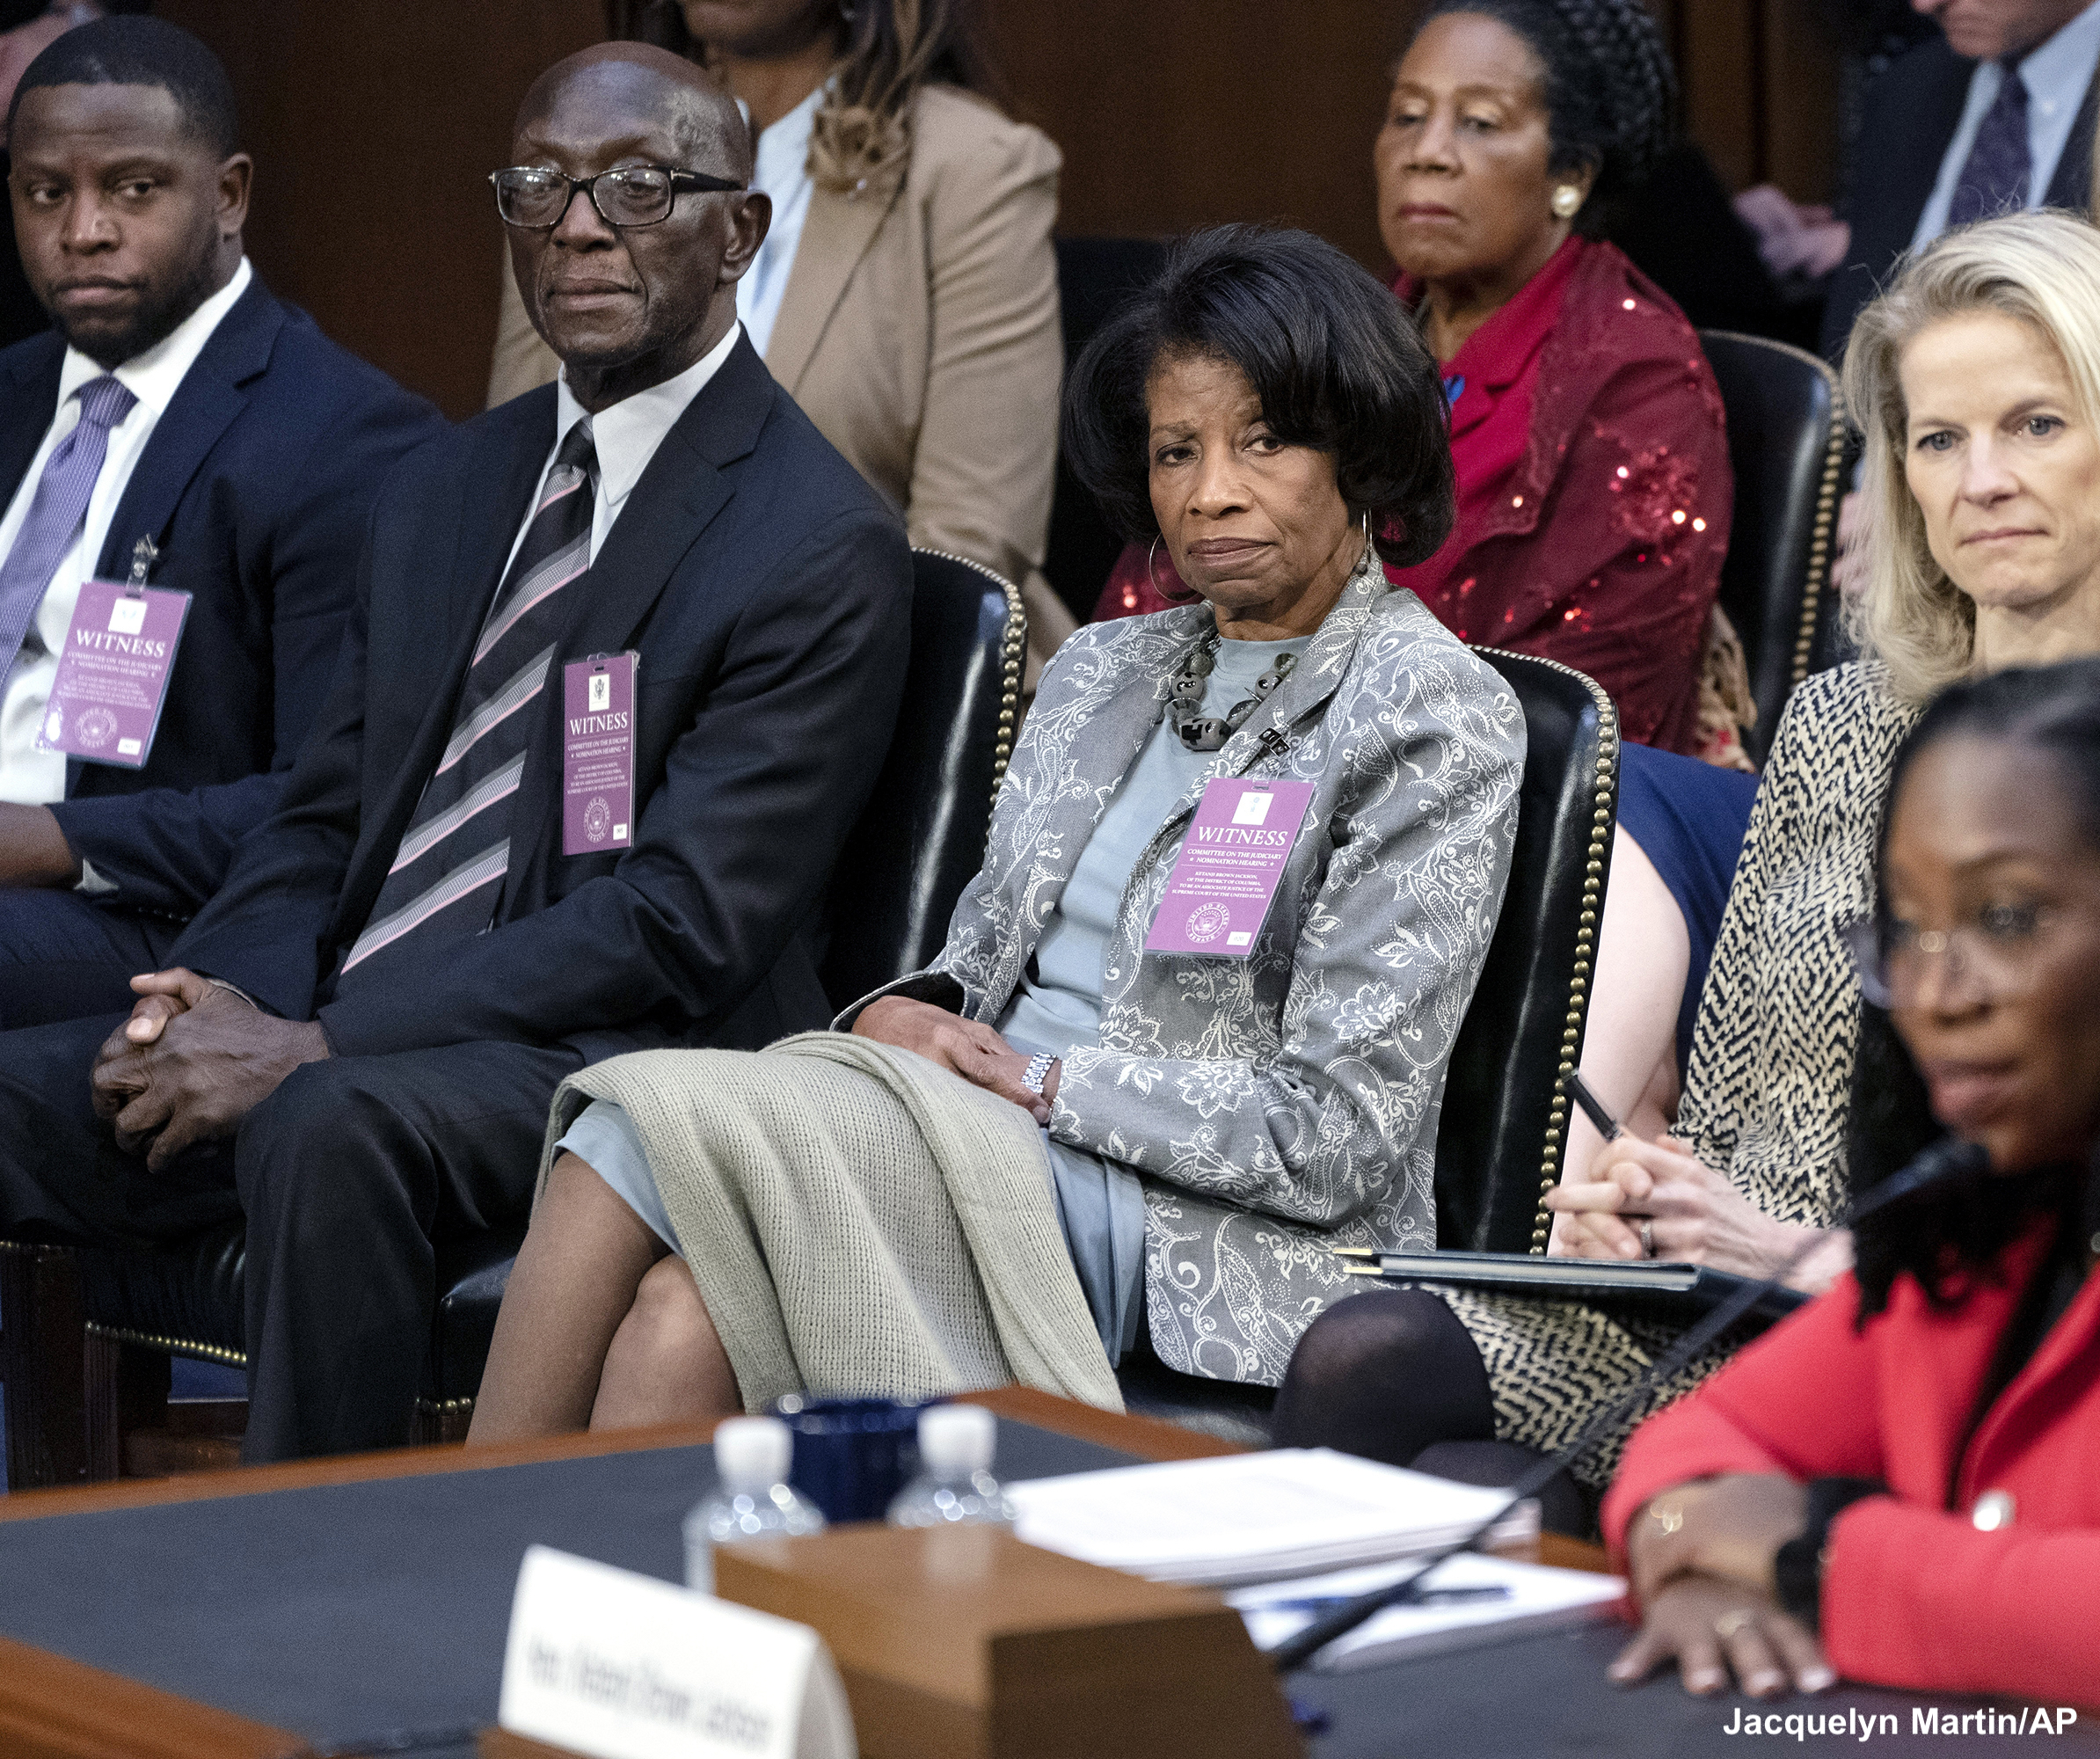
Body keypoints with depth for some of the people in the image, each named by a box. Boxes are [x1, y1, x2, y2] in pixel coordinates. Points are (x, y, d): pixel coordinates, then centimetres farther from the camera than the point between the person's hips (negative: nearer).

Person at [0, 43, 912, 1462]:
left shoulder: (820, 547, -7)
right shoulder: (446, 491, 19)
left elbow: (682, 921, -15)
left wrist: (314, 1046, -20)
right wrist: (223, 1001, -5)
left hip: (607, 1064, -7)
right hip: (330, 1034, 7)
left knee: (331, 1123, -36)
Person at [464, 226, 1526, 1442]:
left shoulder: (1435, 716, -2)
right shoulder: (1103, 671, 21)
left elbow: (1334, 1138, -9)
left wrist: (1043, 1080, -9)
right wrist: (902, 1019, -3)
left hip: (1186, 1241, -6)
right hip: (979, 1160, 6)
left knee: (656, 1115, -25)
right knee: (678, 1321, -28)